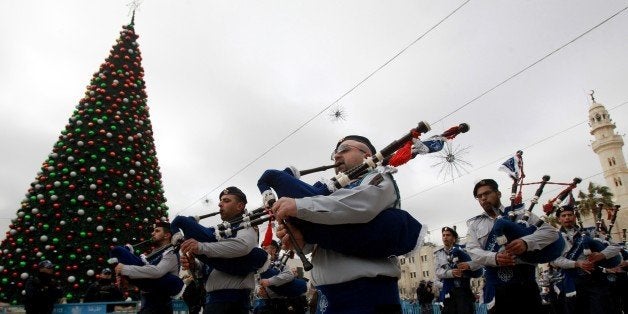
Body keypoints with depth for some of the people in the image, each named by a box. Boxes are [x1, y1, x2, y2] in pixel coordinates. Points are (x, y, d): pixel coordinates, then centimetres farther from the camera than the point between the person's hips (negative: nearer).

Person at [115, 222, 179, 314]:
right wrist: (124, 276, -5)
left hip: (159, 304, -8)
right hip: (147, 301, 8)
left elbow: (157, 271, -32)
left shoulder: (171, 254, -15)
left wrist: (125, 269, -25)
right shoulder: (155, 254, 13)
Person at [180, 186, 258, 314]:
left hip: (231, 296, -7)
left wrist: (202, 247, -33)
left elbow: (243, 245, -29)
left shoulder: (245, 226, -5)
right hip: (214, 296, 7)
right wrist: (193, 264, -5)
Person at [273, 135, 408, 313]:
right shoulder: (337, 192, 22)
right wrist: (301, 239, -11)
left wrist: (299, 206, -21)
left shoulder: (379, 177, 2)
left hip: (368, 293, -6)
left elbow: (363, 204, -21)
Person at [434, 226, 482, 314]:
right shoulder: (438, 254, 10)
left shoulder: (462, 249, 2)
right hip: (448, 291, 2)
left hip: (464, 289, -2)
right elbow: (438, 272, -2)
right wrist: (450, 272, -22)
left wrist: (469, 265, -27)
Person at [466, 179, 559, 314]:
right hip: (496, 288, 1)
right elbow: (472, 251, 0)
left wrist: (526, 242, -22)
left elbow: (551, 232, -1)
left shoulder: (520, 213, 8)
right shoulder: (474, 224, 13)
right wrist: (494, 257, -22)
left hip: (524, 284, -1)